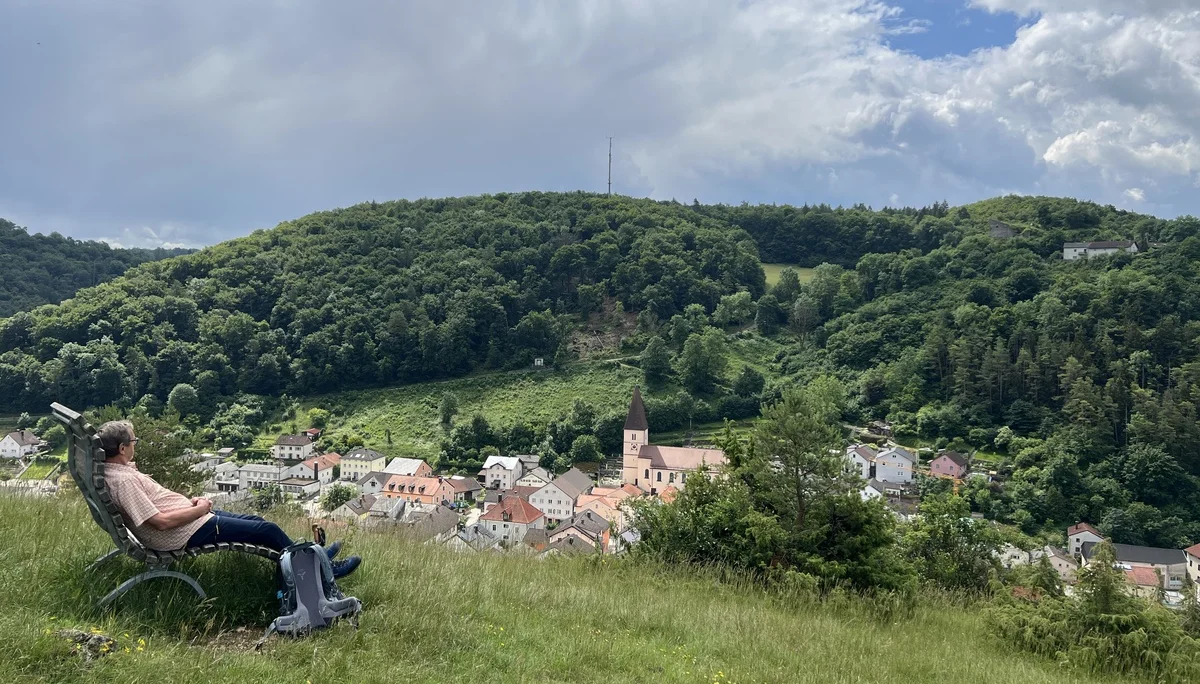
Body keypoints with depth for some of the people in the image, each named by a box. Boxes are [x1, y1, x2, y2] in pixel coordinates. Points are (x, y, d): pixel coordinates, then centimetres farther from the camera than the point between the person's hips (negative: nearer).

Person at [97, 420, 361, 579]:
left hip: (192, 518, 11)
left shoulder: (117, 470, 7)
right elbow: (161, 521, -29)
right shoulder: (123, 480, -25)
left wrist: (190, 502, 6)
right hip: (188, 533, -11)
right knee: (267, 530, -5)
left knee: (255, 520, 17)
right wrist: (198, 509, -16)